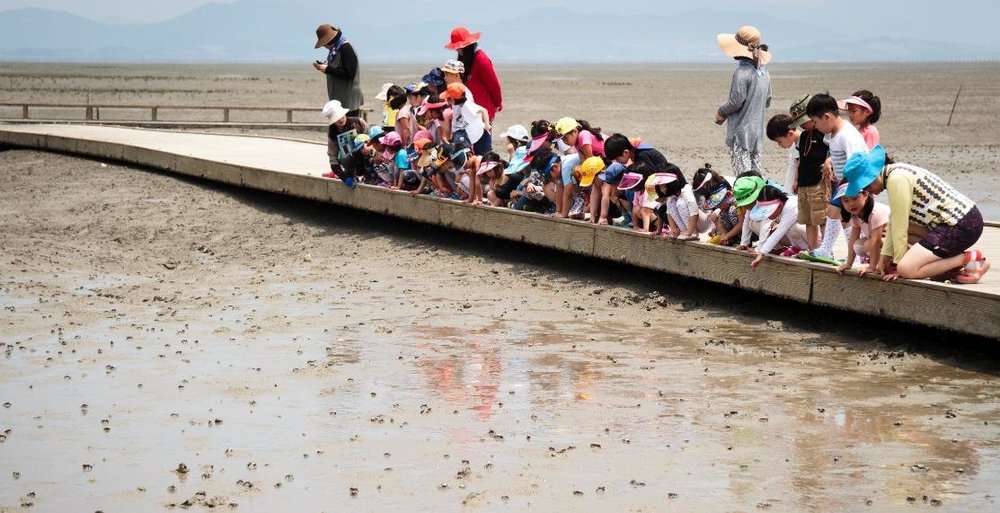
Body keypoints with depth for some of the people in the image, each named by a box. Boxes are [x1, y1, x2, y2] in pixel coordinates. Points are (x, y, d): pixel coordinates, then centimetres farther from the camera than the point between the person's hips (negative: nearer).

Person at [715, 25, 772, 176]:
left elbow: (736, 102, -18)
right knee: (757, 170, 14)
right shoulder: (764, 71, 9)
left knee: (743, 173, -7)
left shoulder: (742, 71, -18)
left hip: (741, 131, -8)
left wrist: (721, 113, -2)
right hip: (758, 131, 8)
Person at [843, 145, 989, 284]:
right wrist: (884, 258, 15)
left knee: (907, 269, -15)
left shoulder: (897, 179, -15)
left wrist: (899, 263, -6)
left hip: (962, 226, -10)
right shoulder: (896, 173, 15)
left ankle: (968, 259, -5)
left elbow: (899, 226, -13)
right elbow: (894, 222, 17)